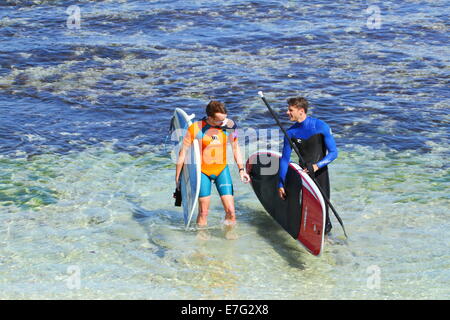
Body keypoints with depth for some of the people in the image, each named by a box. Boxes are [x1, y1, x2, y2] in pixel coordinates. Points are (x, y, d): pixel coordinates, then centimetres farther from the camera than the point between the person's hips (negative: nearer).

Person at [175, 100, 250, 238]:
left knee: (231, 211, -3)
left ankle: (228, 235, 18)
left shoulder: (229, 126, -6)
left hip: (222, 170, 3)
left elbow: (235, 148, 11)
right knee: (203, 212, 1)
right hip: (203, 171, -2)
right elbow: (183, 152, -6)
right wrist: (177, 177, -2)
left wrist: (241, 170, 7)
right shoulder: (196, 128, -15)